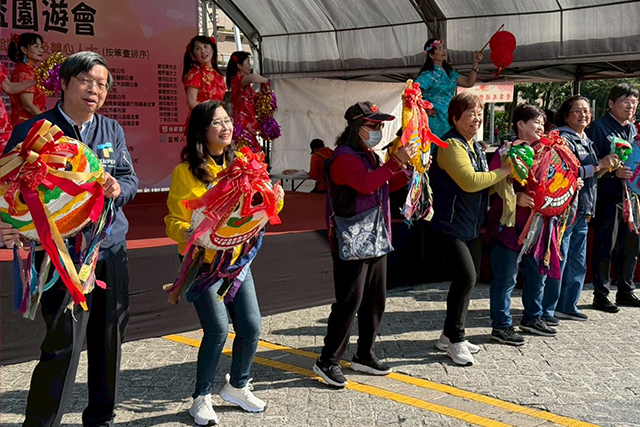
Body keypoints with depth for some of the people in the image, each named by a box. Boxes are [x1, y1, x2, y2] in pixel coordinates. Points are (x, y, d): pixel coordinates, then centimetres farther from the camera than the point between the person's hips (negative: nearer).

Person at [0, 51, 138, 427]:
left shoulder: (112, 130, 11)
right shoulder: (34, 131, -3)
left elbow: (131, 178, 12)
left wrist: (119, 188, -12)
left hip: (112, 249, 5)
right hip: (63, 252, -5)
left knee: (110, 339, 12)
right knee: (64, 343, -9)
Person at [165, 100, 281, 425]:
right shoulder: (186, 171, -8)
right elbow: (174, 221, -8)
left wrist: (273, 201, -9)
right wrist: (187, 234, -30)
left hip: (237, 260, 5)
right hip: (203, 263, -5)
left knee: (251, 327, 3)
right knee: (218, 329, -10)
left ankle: (237, 386, 29)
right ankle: (201, 398, 13)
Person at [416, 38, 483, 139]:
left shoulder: (449, 72, 13)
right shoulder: (427, 75, -11)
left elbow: (469, 82, 13)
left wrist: (475, 64, 4)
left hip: (449, 119, 7)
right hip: (436, 122, -7)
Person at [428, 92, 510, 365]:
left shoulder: (475, 145, 14)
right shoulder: (451, 145, -16)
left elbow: (485, 181, 18)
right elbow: (469, 181, -26)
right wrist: (502, 172, -15)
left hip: (469, 227, 10)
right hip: (447, 226, -10)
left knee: (464, 280, 13)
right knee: (466, 277, -15)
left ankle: (450, 337, 26)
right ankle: (455, 341, -2)